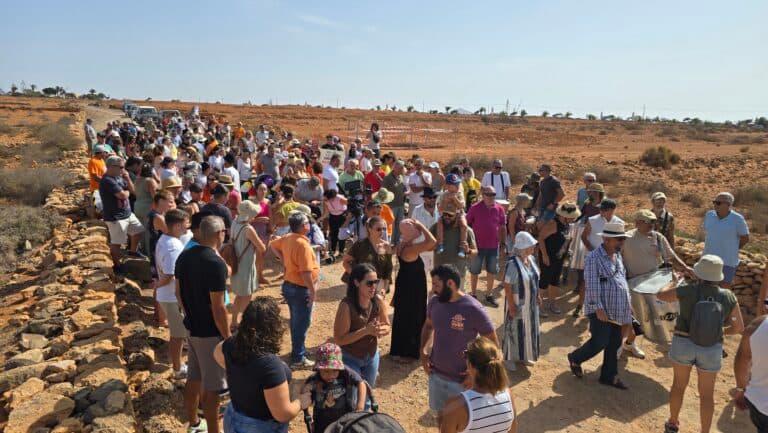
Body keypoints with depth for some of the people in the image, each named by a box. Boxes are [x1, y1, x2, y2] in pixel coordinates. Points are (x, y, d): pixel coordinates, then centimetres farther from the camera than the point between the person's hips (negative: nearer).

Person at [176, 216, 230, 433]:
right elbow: (217, 307, -24)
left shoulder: (184, 256, 0)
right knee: (212, 387, 6)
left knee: (193, 378, 22)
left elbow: (178, 292, 10)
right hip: (210, 333, -8)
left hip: (191, 327, 8)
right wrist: (227, 337, -13)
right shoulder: (215, 263, -25)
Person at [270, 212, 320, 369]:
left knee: (296, 322, 22)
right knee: (301, 324, 4)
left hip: (289, 285, 9)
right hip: (301, 289, -9)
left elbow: (273, 245, 21)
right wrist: (312, 291, -20)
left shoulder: (287, 238, 1)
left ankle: (299, 350, 38)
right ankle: (298, 359, 15)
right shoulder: (303, 244, -26)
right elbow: (306, 272, -29)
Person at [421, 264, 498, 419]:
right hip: (436, 373, 5)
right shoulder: (434, 302, -6)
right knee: (441, 415, 23)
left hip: (461, 379, -5)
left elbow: (493, 345, -14)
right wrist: (423, 350, 0)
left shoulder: (473, 309, -23)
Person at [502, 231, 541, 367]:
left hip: (531, 303, 7)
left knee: (528, 329, 20)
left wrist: (538, 296, 12)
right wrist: (511, 306, -20)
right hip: (518, 304, -7)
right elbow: (507, 287, -22)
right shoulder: (513, 264, -27)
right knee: (515, 330, 9)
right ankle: (510, 358, 28)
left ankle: (524, 356, 40)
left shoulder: (531, 259, -3)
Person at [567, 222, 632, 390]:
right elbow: (592, 286, -20)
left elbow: (622, 280, 19)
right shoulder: (594, 258, -16)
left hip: (617, 310, 8)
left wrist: (628, 304, 19)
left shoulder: (617, 255, 10)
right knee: (599, 343, -2)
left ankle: (609, 376, 26)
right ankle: (575, 358, 23)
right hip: (602, 310, -8)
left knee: (614, 344, 12)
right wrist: (598, 308, -22)